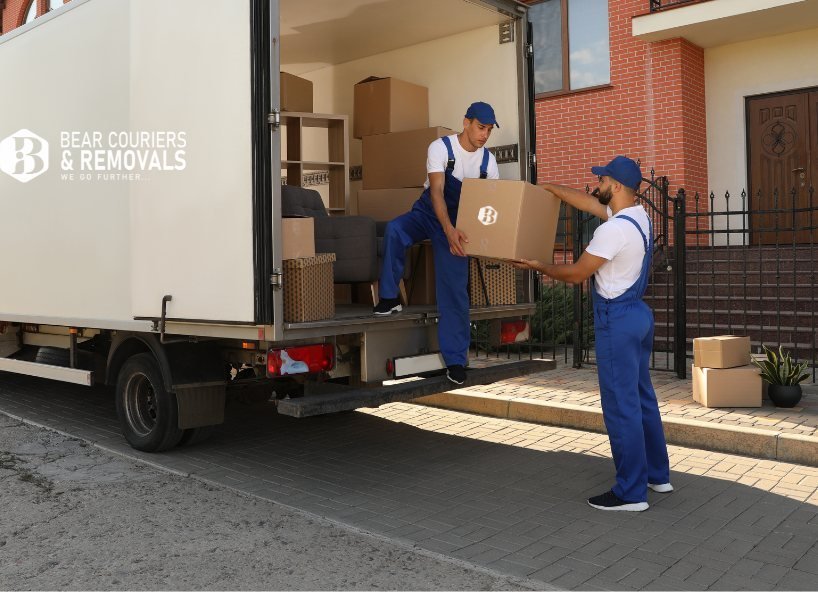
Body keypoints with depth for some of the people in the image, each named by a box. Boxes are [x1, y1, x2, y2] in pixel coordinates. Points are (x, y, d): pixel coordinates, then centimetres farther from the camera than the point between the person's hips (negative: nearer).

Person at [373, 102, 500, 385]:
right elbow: (436, 191, -30)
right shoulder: (440, 148, -18)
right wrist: (448, 229, -45)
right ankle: (389, 298, -21)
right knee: (394, 229, -36)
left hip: (458, 222, 2)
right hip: (428, 213, -2)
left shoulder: (488, 160, -4)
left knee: (454, 290, -5)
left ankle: (456, 360, 2)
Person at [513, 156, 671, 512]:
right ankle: (657, 474, 28)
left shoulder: (614, 229, -21)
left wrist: (539, 267, 2)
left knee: (621, 405, -4)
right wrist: (545, 187, 22)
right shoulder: (637, 215, 8)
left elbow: (576, 274, -14)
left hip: (617, 320, -10)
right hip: (637, 312, 10)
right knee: (642, 398, 18)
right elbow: (586, 202, 19)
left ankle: (631, 492, 3)